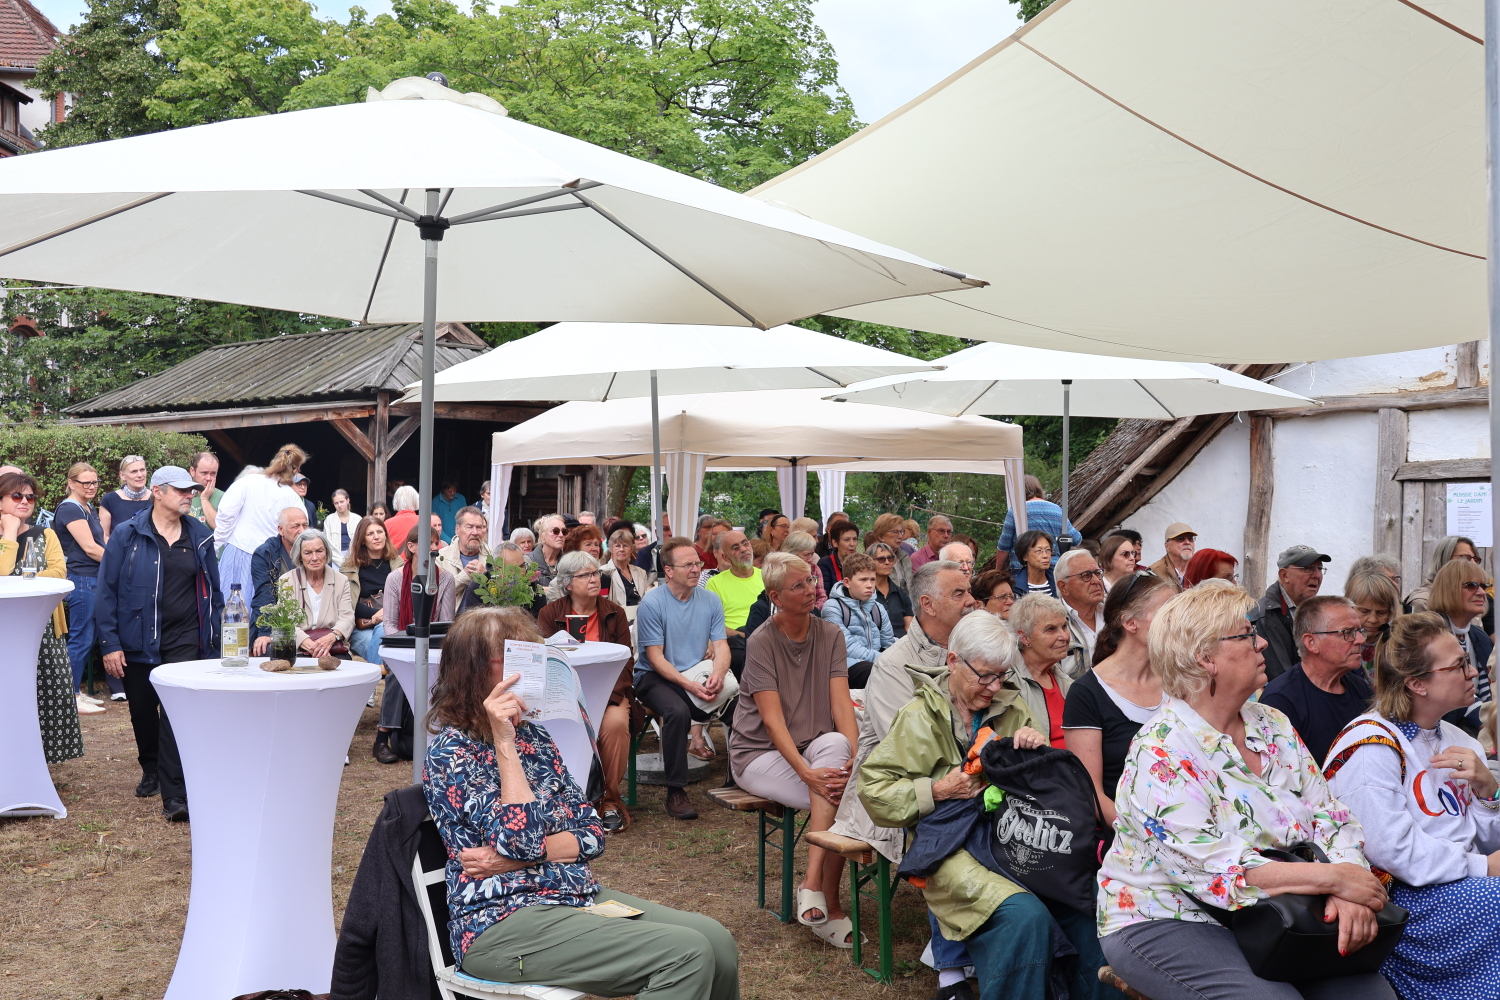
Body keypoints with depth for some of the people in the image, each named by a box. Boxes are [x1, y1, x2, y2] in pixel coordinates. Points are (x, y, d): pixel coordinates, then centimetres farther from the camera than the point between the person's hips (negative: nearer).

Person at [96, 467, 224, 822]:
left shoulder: (200, 536, 3)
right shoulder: (126, 535, -5)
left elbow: (213, 590, 10)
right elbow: (106, 590, -5)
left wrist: (214, 638, 7)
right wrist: (110, 644, -10)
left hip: (185, 639, 0)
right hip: (138, 639, 0)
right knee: (142, 710, 16)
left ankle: (175, 795, -9)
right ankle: (151, 770, 41)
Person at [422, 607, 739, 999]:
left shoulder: (534, 736, 12)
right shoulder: (450, 750, -9)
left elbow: (592, 834, 6)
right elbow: (522, 839, -21)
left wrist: (514, 858, -11)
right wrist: (503, 741, -18)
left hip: (578, 894, 7)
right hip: (501, 923, -7)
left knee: (717, 941, -8)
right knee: (687, 954, -21)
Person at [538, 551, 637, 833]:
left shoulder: (614, 613, 8)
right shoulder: (549, 614, 5)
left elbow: (625, 661, 3)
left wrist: (609, 695, -16)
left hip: (609, 691, 1)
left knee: (615, 723, -31)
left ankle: (609, 801, -16)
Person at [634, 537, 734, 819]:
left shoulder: (711, 601, 5)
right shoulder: (652, 603, -10)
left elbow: (721, 646, -1)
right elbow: (655, 657, -12)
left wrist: (717, 675, -23)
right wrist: (690, 686, -24)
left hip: (697, 674, 4)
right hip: (656, 678, -4)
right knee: (678, 711, -35)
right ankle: (675, 791, -20)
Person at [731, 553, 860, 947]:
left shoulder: (830, 635, 3)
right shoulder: (761, 642, -10)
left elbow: (841, 703, -7)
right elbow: (772, 719, -18)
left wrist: (852, 756, -25)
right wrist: (806, 772, -32)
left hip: (816, 748, 4)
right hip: (759, 753, -4)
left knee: (835, 743, -31)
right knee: (838, 800, -27)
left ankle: (813, 883, -25)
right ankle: (830, 906, -15)